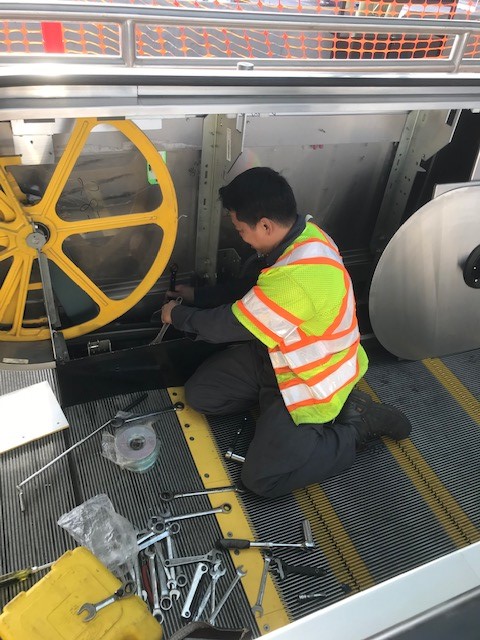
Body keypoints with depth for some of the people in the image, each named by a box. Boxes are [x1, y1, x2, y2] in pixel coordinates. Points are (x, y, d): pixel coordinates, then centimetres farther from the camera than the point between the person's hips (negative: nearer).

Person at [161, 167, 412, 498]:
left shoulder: (294, 279, -38)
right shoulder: (303, 235, -8)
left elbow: (227, 325, -22)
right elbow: (252, 288, 9)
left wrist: (178, 316, -3)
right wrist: (198, 296, 13)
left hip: (311, 381, -8)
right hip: (280, 354, 8)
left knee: (261, 479, -9)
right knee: (199, 394, 3)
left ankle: (358, 424, 5)